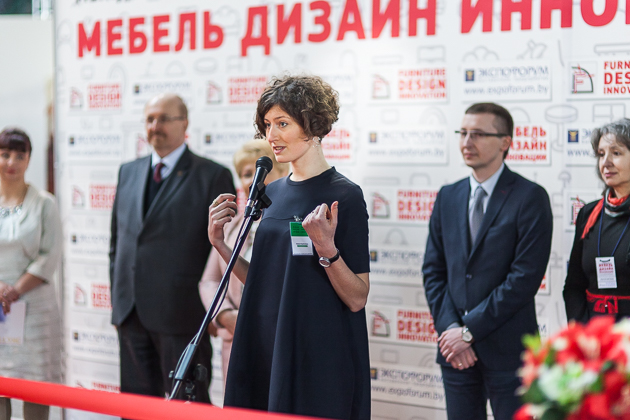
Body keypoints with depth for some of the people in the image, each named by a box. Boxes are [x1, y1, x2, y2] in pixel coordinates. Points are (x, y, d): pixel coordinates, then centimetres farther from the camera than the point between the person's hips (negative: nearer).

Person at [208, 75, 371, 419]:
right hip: (266, 354, 6)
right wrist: (220, 244, 2)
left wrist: (326, 248, -27)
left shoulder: (344, 196, -11)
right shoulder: (272, 193, 9)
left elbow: (357, 299, -13)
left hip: (321, 362, -6)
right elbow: (263, 282, 12)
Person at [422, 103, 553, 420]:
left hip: (507, 350, -5)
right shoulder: (448, 197, 11)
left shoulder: (530, 197, -7)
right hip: (455, 348, 5)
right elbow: (433, 271, 9)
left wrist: (470, 330, -14)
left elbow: (525, 277, -14)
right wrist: (450, 329, -6)